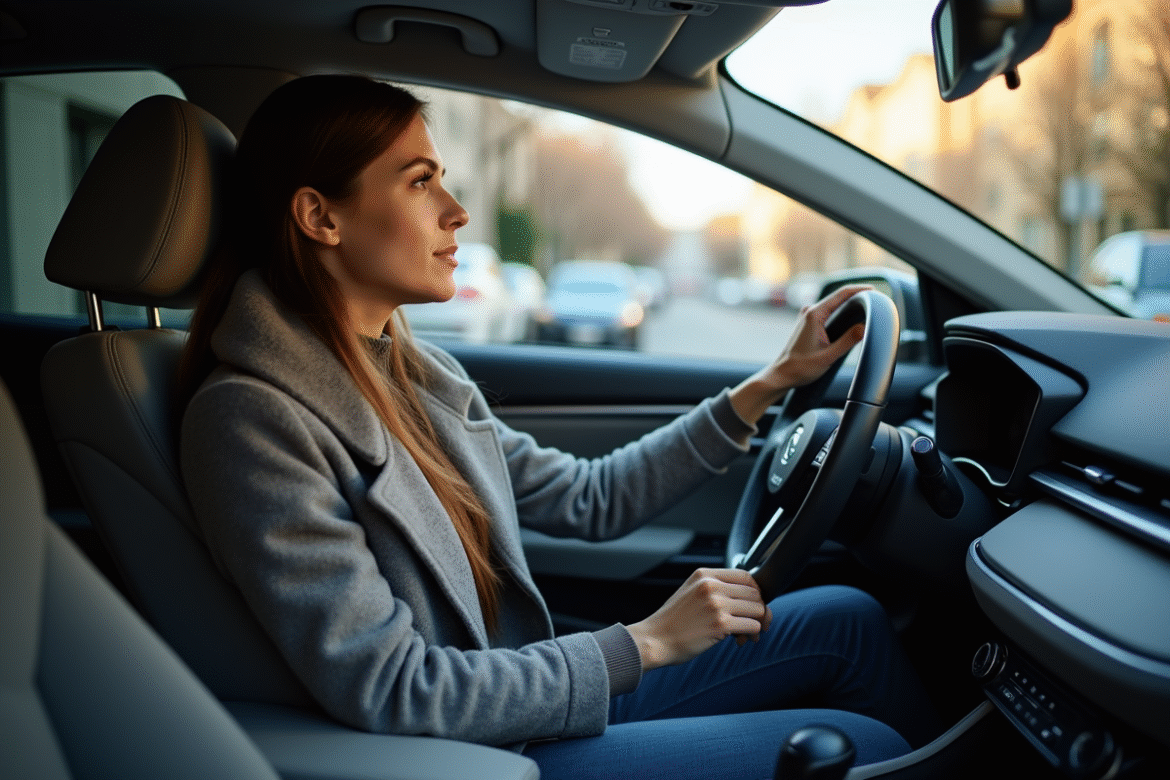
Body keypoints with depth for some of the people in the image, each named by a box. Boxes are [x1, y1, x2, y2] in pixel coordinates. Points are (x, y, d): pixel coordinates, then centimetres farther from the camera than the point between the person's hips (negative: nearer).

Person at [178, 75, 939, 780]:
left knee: (847, 619, 7)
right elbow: (392, 689, -23)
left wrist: (771, 384, 10)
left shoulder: (417, 372, 3)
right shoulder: (250, 418, -22)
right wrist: (647, 643, -18)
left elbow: (589, 499, 10)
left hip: (529, 691, 8)